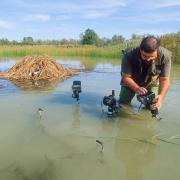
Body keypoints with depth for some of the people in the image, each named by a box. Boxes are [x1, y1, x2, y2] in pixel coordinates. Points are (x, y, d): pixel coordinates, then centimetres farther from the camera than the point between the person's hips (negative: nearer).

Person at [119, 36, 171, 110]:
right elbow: (126, 77, -26)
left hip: (151, 83, 1)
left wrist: (161, 96, -44)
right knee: (123, 104, 5)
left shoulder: (165, 55, -32)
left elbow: (164, 79, -26)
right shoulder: (129, 54, -35)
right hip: (131, 82, 0)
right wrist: (137, 88, -45)